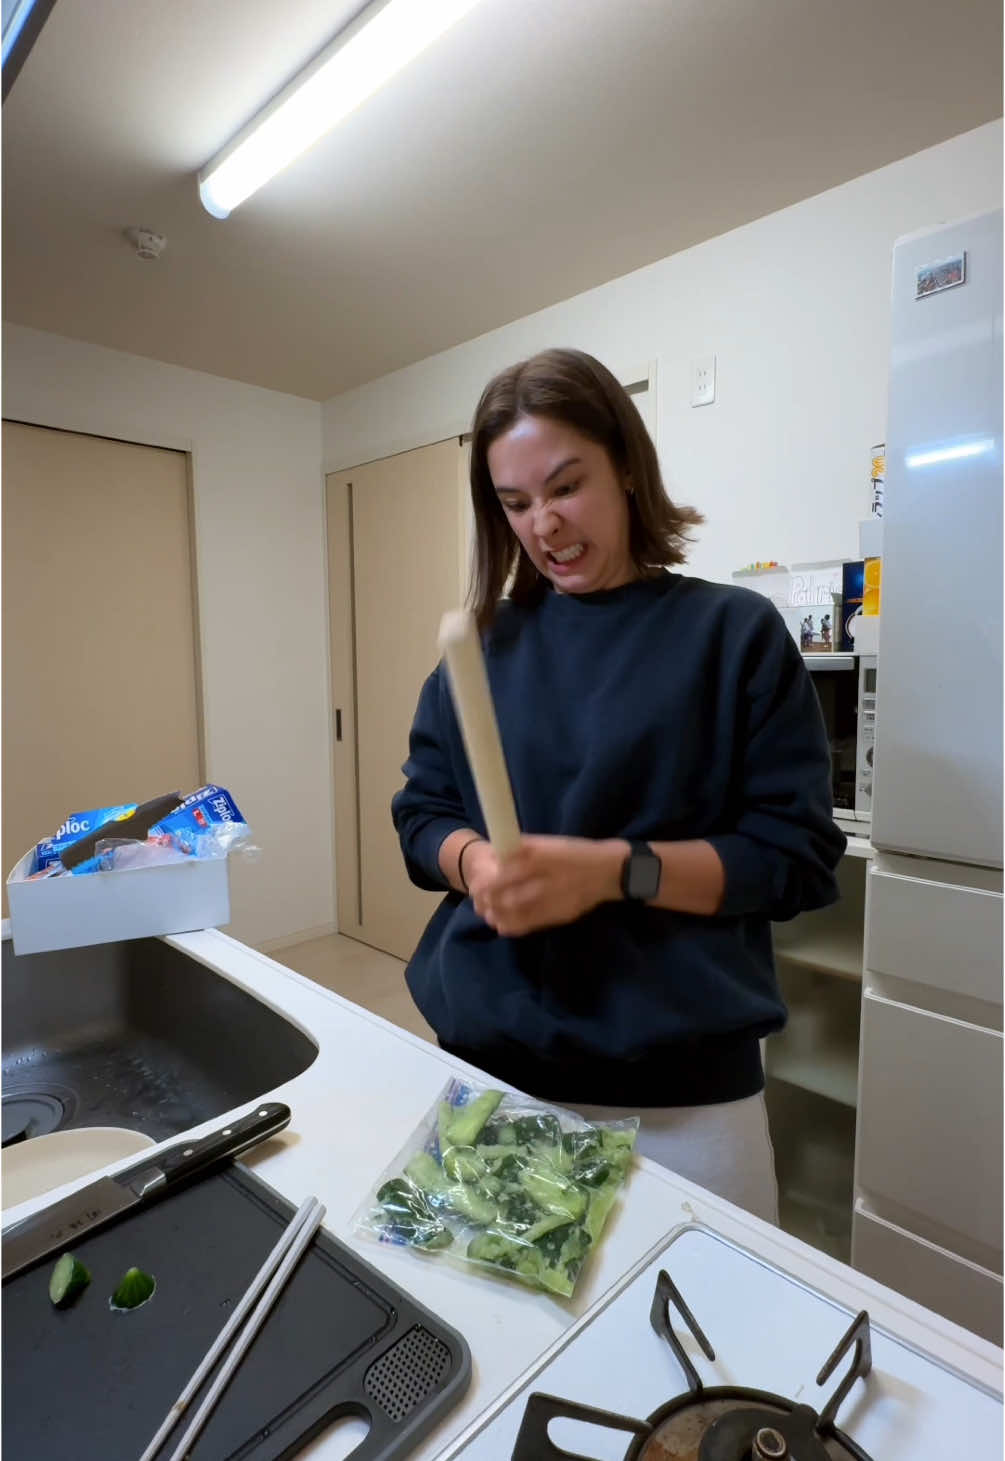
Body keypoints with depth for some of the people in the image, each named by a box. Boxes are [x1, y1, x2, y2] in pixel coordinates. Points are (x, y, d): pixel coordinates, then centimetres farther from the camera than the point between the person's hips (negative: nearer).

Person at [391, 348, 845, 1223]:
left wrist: (615, 869, -22)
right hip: (484, 1057, 3)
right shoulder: (484, 641, 5)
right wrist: (474, 861, -16)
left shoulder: (735, 632, -5)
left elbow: (797, 854, -8)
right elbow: (422, 815, 6)